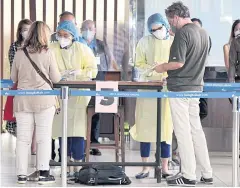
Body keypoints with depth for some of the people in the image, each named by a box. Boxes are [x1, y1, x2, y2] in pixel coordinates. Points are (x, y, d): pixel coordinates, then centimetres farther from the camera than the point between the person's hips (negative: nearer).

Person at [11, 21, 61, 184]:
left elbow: (13, 78, 9)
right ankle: (44, 173, 3)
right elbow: (56, 79, -2)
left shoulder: (20, 53, -1)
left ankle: (22, 174, 8)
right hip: (44, 100, -2)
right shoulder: (48, 53, -8)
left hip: (23, 101, 2)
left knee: (23, 138, 7)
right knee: (44, 137, 4)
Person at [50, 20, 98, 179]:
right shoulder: (52, 50, 3)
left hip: (80, 94, -1)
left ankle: (78, 165, 1)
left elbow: (93, 70, 2)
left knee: (78, 131, -5)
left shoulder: (83, 49, 2)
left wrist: (79, 73, -16)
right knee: (62, 130, -1)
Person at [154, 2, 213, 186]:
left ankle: (188, 176, 2)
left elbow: (178, 62, -21)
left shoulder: (182, 33, -16)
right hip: (196, 86, 8)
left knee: (183, 132, -2)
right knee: (196, 130, 13)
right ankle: (207, 174, 14)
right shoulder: (203, 33, 10)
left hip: (180, 88, -8)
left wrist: (162, 67, -4)